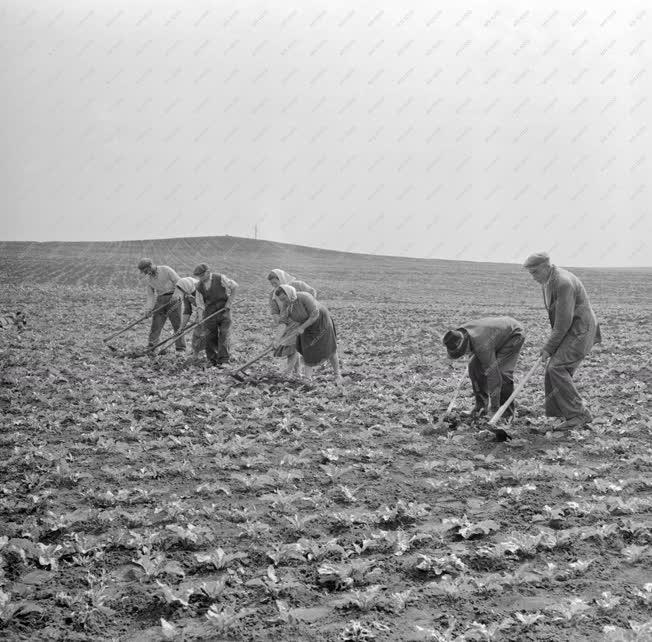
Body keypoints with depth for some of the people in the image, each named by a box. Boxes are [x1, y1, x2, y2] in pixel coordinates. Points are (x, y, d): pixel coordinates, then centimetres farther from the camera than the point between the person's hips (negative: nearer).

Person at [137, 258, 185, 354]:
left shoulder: (166, 270, -10)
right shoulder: (147, 279, 6)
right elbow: (150, 295, 8)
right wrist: (148, 309, -5)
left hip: (173, 298, -5)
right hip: (160, 299, 5)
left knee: (177, 324, -3)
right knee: (156, 323, -1)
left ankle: (181, 349, 2)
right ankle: (150, 347, 4)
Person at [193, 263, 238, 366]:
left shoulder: (220, 279, -7)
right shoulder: (199, 287, 3)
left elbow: (234, 286, 0)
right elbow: (200, 305, 6)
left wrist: (229, 302, -3)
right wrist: (203, 319, -1)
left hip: (223, 309, -3)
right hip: (210, 312, 3)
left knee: (224, 334, -8)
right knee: (209, 336, 0)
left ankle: (223, 360, -8)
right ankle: (212, 360, 13)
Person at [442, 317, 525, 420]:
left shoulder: (482, 346, -42)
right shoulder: (459, 334, -20)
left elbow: (493, 375, -39)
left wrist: (495, 408, -34)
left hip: (514, 334, -8)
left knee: (501, 371, -23)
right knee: (474, 365, -7)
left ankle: (507, 412, -6)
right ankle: (481, 406, 4)